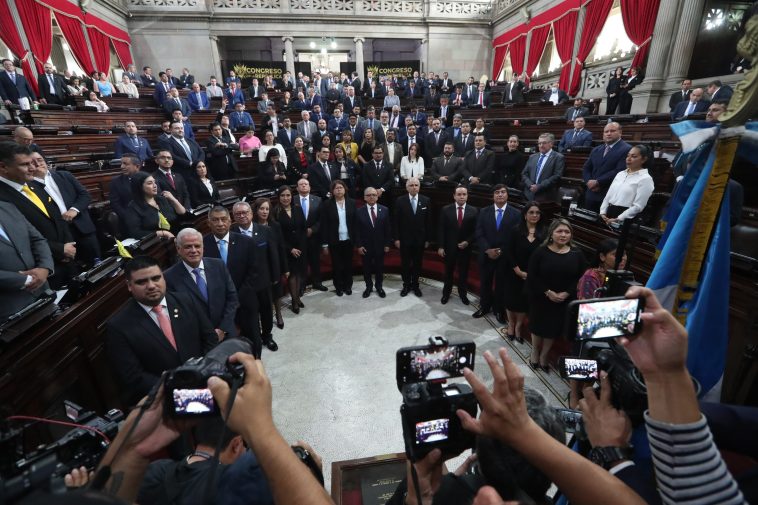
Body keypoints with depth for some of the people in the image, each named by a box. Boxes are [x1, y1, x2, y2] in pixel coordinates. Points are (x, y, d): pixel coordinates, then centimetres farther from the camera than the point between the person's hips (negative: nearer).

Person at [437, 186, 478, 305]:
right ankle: (446, 293, 31)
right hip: (449, 247, 0)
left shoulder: (474, 211, -4)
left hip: (465, 247, 0)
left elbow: (476, 230, -1)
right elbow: (441, 229, -5)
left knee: (463, 272, 14)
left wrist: (468, 242, -14)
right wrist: (441, 246, -9)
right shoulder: (446, 210, -5)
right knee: (448, 272, 14)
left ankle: (463, 294, 32)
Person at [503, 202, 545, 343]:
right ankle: (511, 325, 32)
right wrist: (518, 271, -12)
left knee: (525, 301, 12)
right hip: (514, 273, -1)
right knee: (511, 299, 10)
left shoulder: (543, 233, -5)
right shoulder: (516, 230, -7)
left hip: (533, 275, 1)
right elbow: (509, 252, -8)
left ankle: (518, 327, 31)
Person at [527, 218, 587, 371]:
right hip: (541, 298, -1)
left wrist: (566, 293, -15)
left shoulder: (577, 253, -4)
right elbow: (532, 276, -12)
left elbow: (581, 277, -3)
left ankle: (544, 356, 38)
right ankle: (534, 353, 41)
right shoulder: (541, 251, -12)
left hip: (564, 301, 2)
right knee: (538, 326, 16)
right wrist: (547, 292, -18)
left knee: (554, 329, 15)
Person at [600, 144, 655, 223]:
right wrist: (603, 213, -1)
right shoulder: (620, 174, 16)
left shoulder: (645, 179, -3)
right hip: (609, 213, 5)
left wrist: (618, 219, -16)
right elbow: (608, 196, 13)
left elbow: (638, 207, -11)